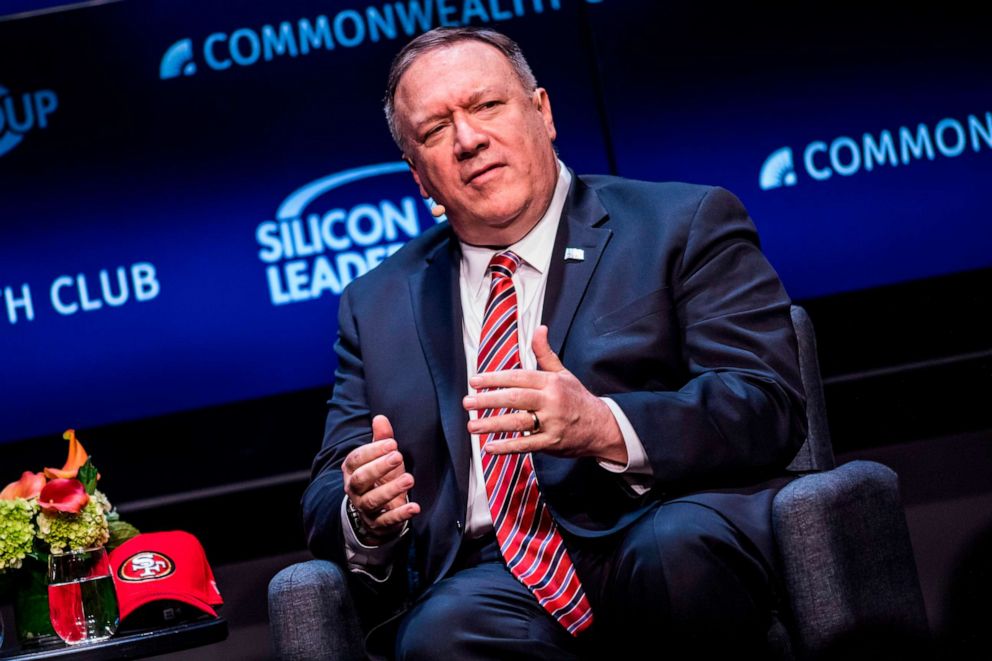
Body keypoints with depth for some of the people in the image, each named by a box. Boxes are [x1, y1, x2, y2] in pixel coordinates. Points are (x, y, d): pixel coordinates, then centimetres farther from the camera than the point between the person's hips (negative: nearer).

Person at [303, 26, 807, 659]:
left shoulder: (685, 226, 8)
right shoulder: (375, 306, 20)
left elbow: (771, 403, -4)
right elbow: (328, 500, 17)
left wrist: (604, 428, -22)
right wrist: (367, 517, -9)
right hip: (493, 581, 1)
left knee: (680, 544, -37)